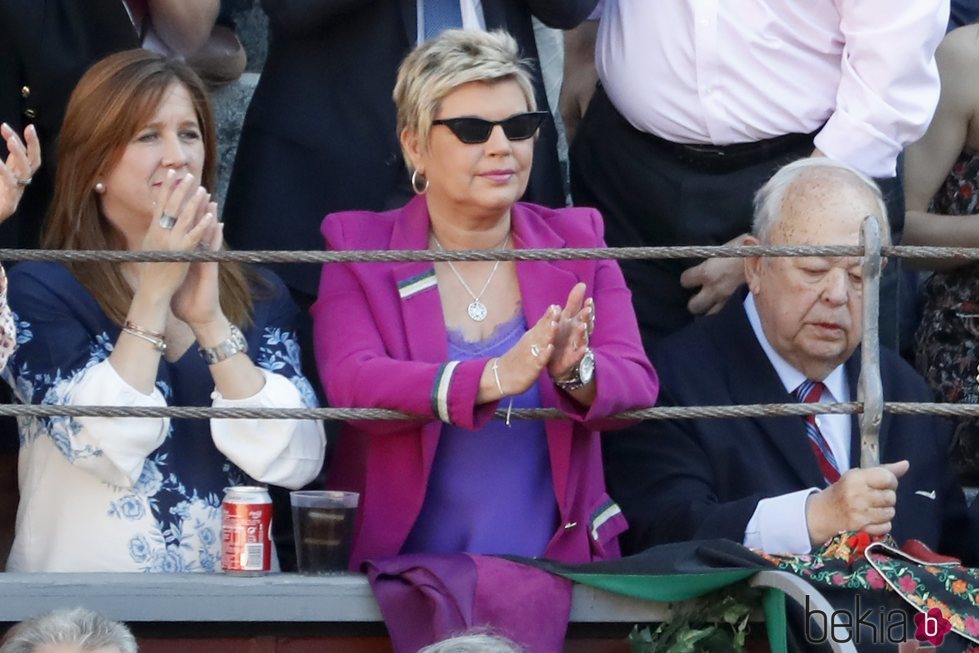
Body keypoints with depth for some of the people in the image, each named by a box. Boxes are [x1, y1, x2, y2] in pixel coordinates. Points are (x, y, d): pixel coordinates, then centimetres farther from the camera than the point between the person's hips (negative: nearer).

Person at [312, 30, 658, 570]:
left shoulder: (576, 241, 11)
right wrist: (494, 378, -28)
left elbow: (636, 385, 0)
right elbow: (351, 385, -13)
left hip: (559, 562, 2)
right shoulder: (359, 248, 4)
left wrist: (577, 372, -24)